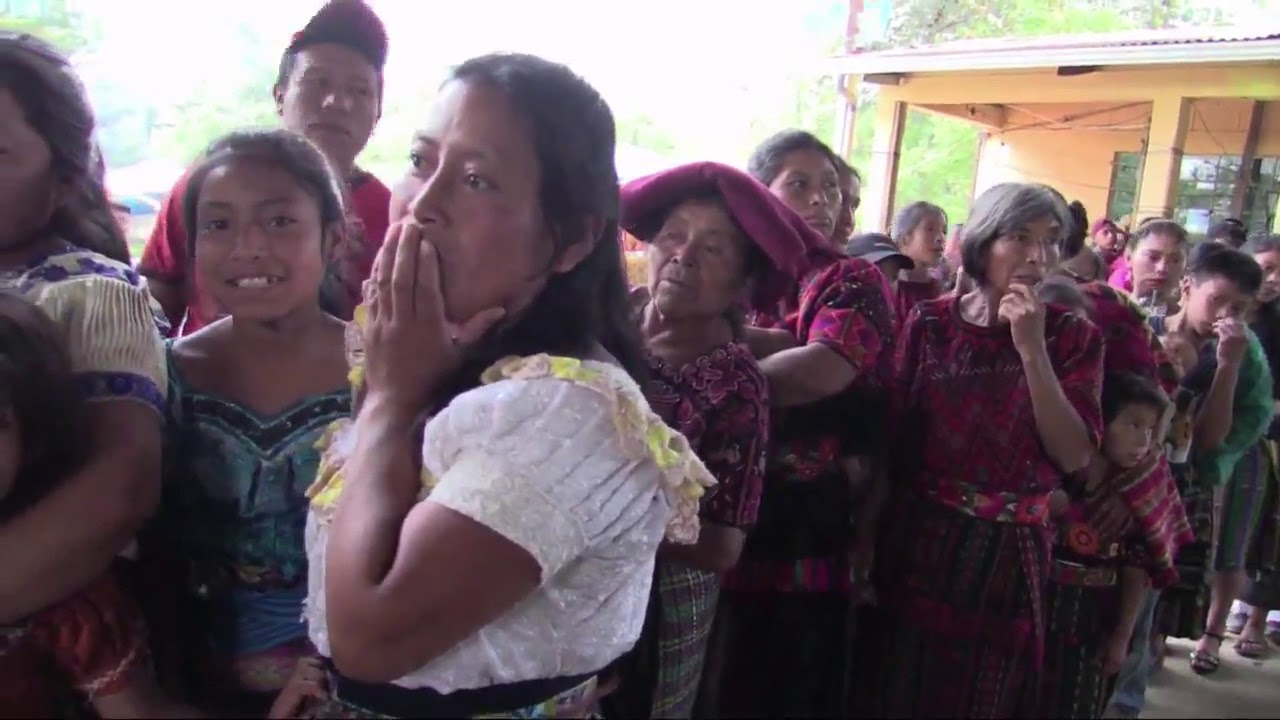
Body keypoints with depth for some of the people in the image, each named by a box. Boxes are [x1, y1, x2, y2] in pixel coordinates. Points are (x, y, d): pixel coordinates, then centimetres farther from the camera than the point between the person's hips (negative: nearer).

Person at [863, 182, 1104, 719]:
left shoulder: (1073, 336, -1)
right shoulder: (929, 323, -3)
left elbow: (1075, 456, -10)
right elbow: (892, 437, -2)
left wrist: (1033, 351, -18)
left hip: (1009, 555, 1)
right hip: (917, 545, -1)